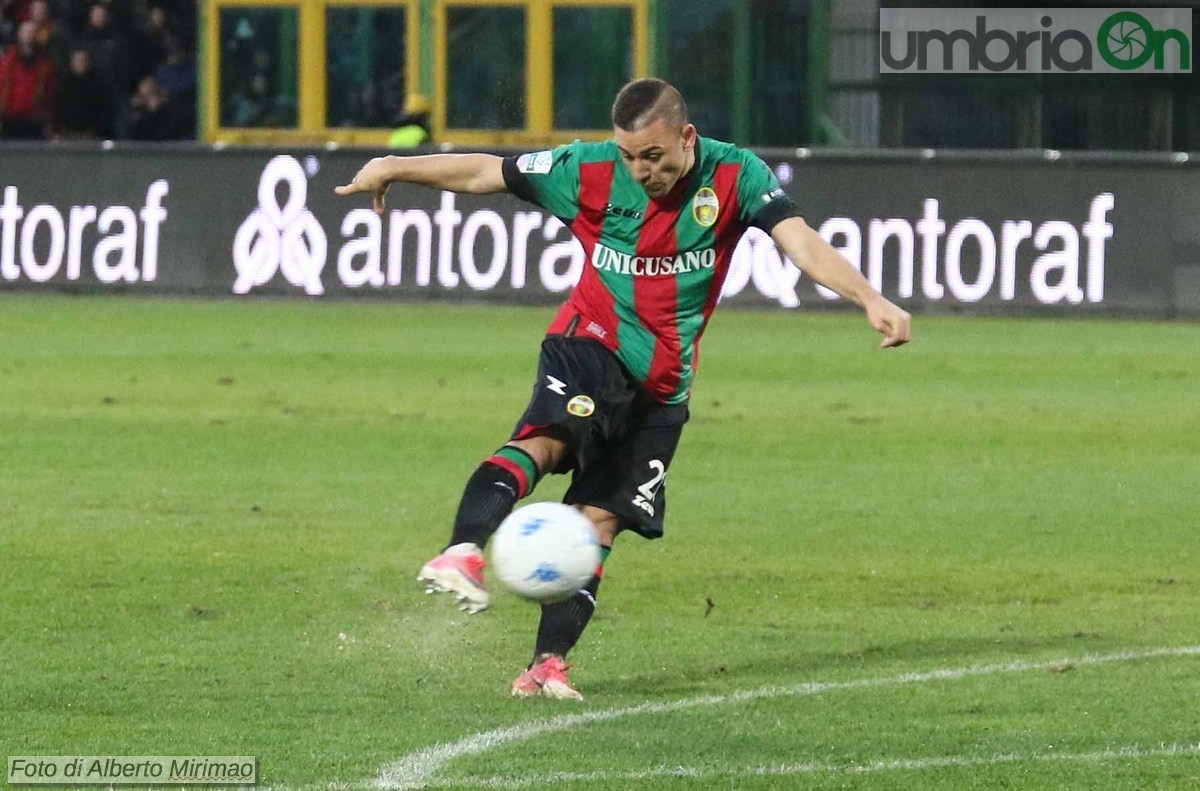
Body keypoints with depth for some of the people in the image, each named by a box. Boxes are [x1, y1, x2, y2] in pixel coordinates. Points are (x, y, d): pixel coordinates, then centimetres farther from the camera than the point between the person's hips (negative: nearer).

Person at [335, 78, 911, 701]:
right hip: (591, 345, -2)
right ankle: (461, 555, -52)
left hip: (661, 385, 2)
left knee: (599, 520, -2)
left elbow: (800, 241, -18)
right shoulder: (592, 171, -9)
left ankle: (549, 662, 1)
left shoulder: (734, 176, -9)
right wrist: (394, 169, -1)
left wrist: (870, 300, -32)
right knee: (545, 439, -32)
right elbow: (486, 173, 0)